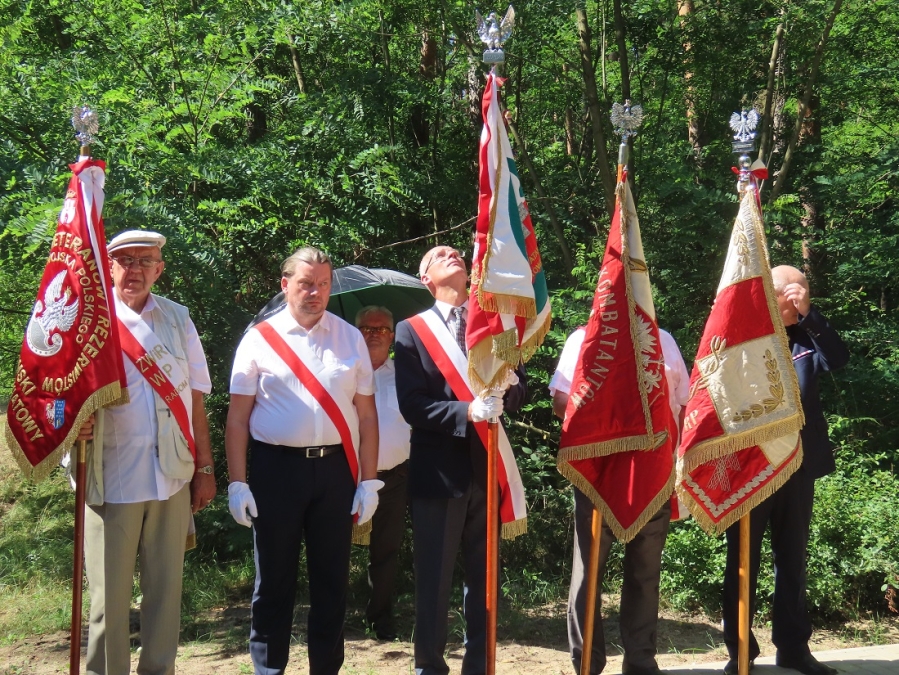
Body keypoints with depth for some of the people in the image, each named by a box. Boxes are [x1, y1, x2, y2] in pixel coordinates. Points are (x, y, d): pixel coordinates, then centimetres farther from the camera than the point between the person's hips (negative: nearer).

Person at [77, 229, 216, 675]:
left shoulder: (178, 320, 11)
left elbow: (195, 399, 13)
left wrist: (205, 468, 9)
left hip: (172, 478, 3)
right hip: (112, 478, -3)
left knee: (166, 587, 8)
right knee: (110, 592, 1)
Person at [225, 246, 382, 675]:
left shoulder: (350, 338, 7)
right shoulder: (260, 338, 1)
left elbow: (366, 415, 7)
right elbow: (238, 418, 0)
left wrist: (369, 480, 2)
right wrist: (237, 483, -6)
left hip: (335, 468, 2)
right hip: (275, 468, -2)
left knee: (332, 577, 8)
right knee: (274, 578, 6)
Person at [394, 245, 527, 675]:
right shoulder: (412, 331, 1)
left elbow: (521, 392, 7)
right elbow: (413, 406, -9)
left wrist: (507, 386, -16)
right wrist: (466, 412, -23)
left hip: (487, 467, 3)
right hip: (439, 470, -3)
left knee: (484, 576, 11)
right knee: (433, 579, 4)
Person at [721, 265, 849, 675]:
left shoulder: (805, 337, 8)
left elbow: (838, 358, -9)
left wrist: (809, 315, -16)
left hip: (798, 466, 4)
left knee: (792, 560, 11)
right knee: (743, 560, 5)